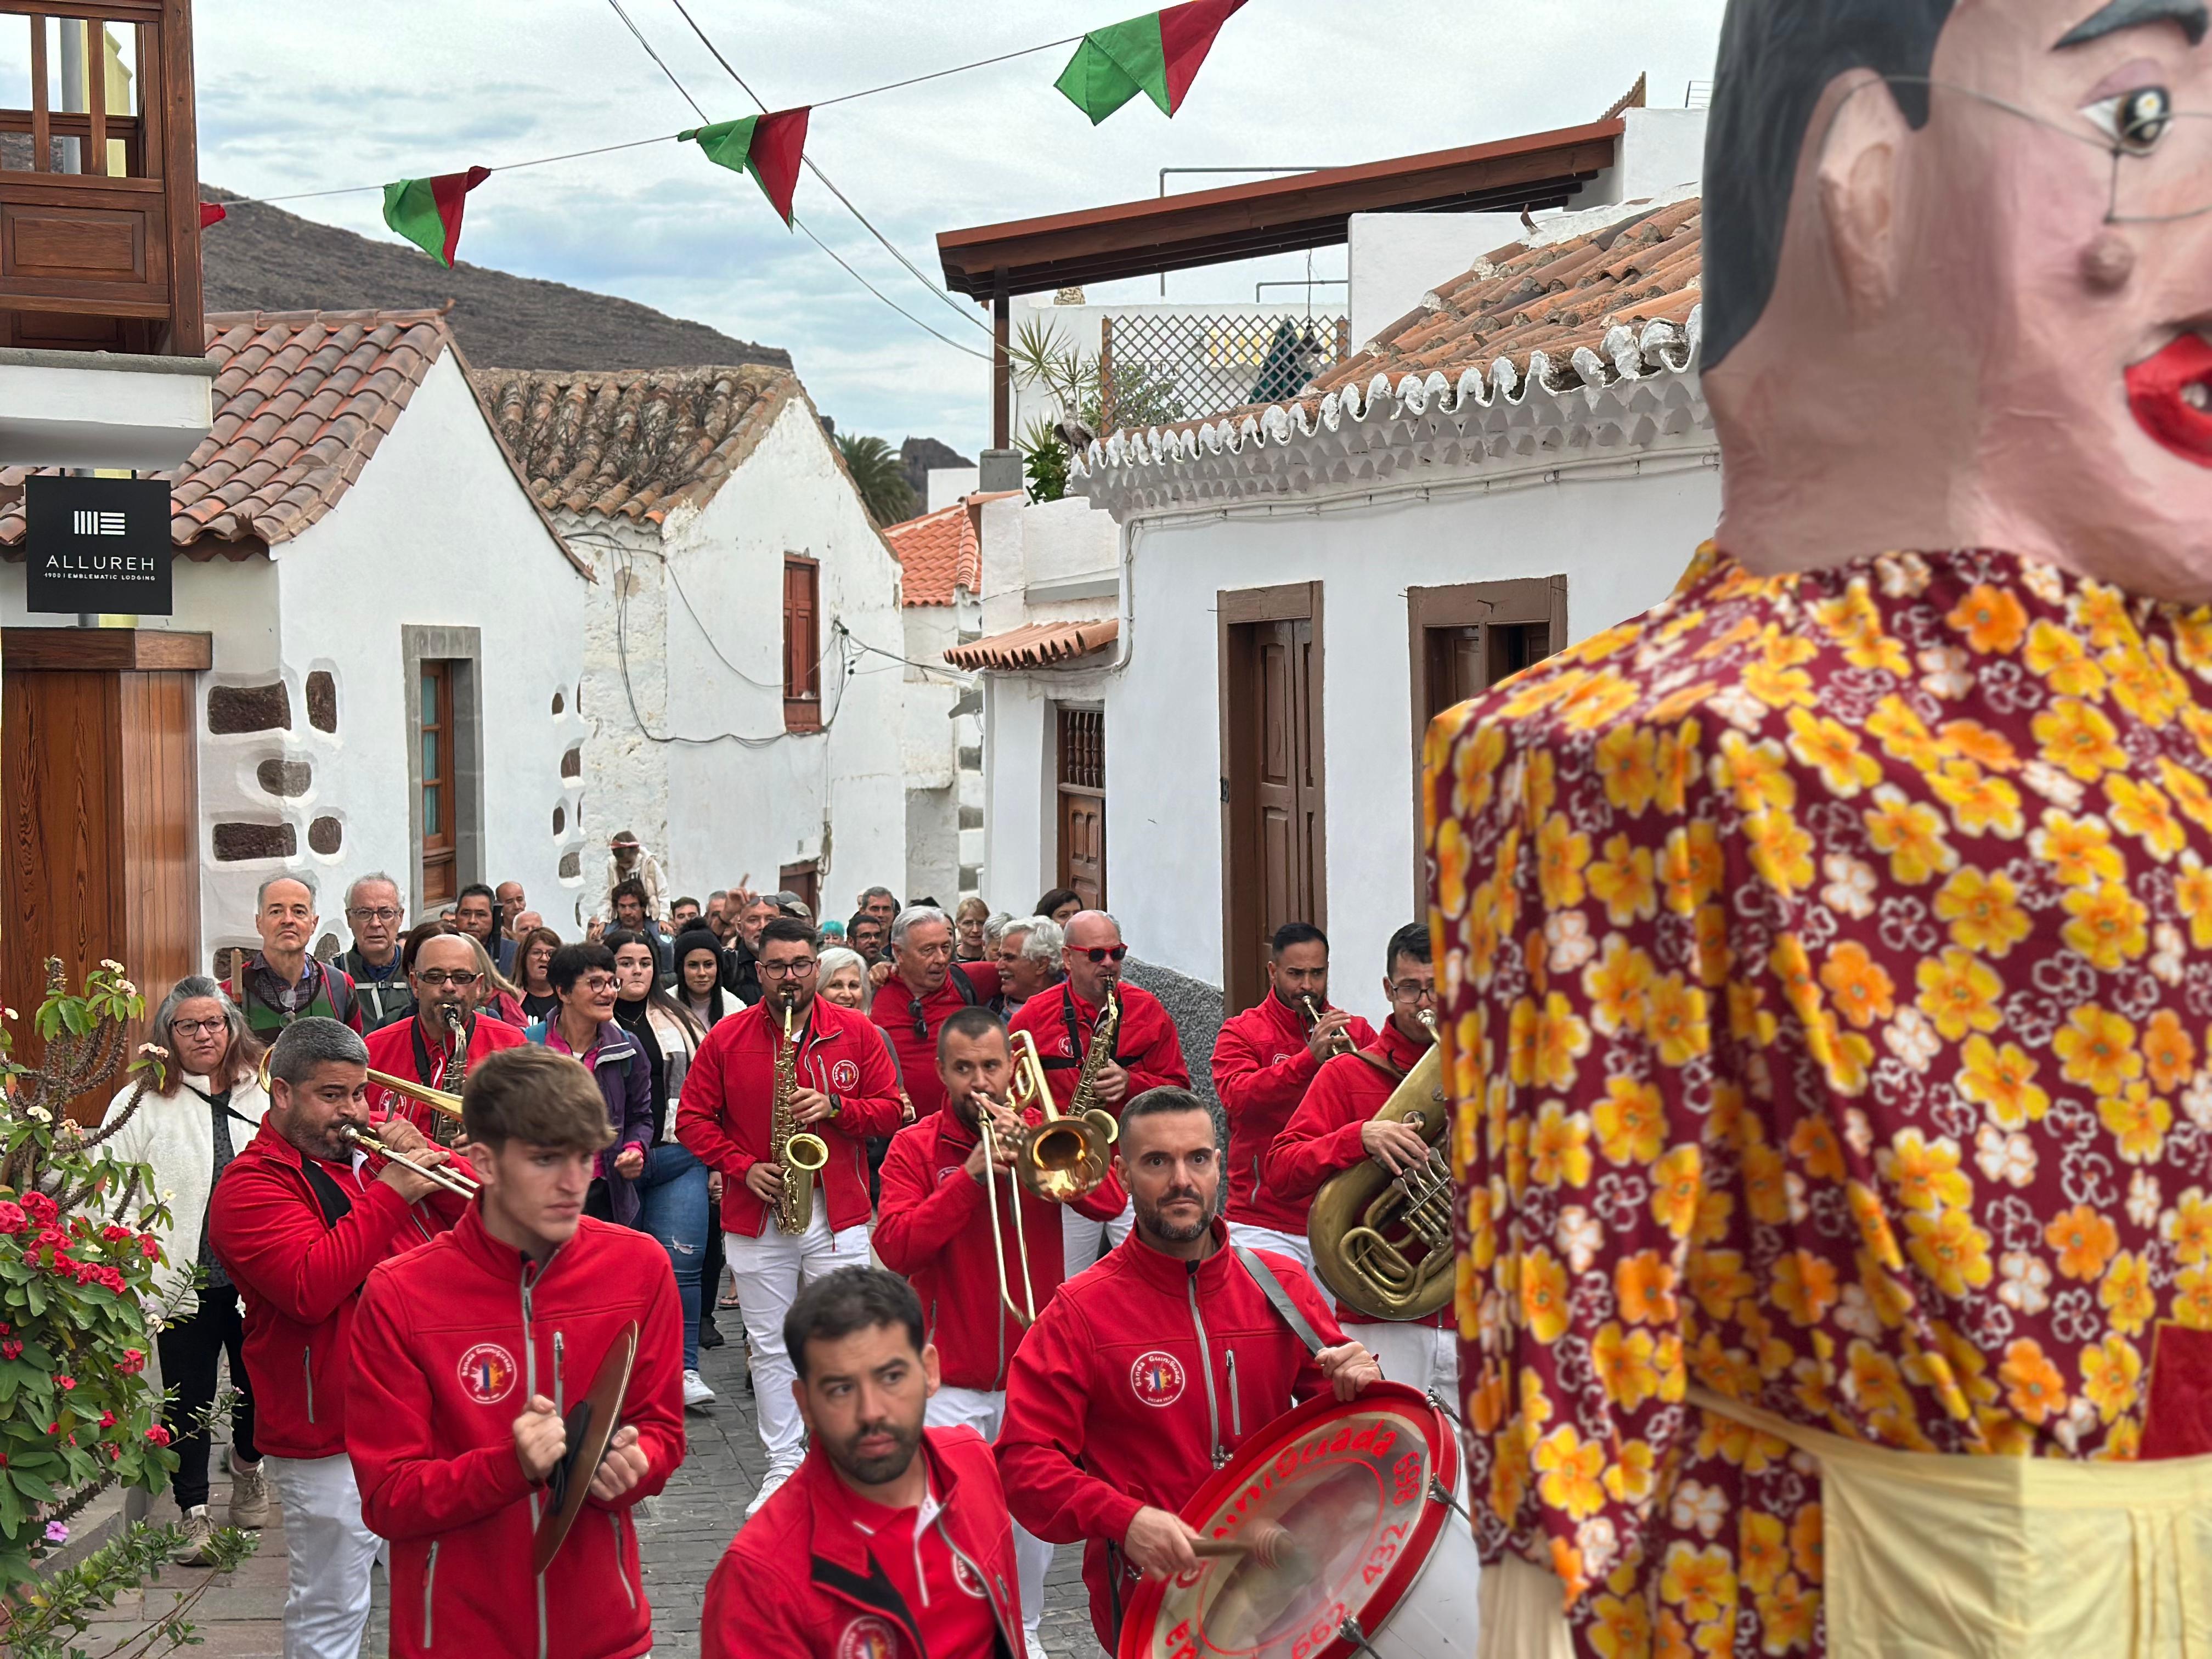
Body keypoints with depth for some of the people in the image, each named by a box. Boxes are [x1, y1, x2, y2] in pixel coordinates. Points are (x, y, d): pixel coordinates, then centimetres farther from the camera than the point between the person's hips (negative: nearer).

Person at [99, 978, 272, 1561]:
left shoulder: (262, 1098, 6)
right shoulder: (141, 1104, -2)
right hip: (184, 1282, -2)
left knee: (259, 1385, 12)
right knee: (188, 1400, 3)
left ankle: (247, 1464, 41)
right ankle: (194, 1511, 18)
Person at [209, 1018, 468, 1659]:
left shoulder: (377, 1146, 9)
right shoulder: (252, 1184, -11)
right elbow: (311, 1289, -26)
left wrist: (428, 1159, -10)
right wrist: (391, 1195, -25)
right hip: (331, 1437, -7)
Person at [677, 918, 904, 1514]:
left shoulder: (856, 1032, 2)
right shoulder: (726, 1038, 1)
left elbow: (889, 1108, 4)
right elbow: (692, 1118, 3)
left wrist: (834, 1106, -14)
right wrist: (743, 1167, -9)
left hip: (839, 1215, -1)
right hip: (756, 1217, 1)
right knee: (770, 1347, 7)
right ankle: (784, 1465, 17)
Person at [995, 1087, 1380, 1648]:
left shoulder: (1282, 1287, 9)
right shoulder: (1080, 1313, -1)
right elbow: (1025, 1460, -7)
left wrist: (1358, 1385, -9)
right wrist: (1123, 1519, -23)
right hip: (1149, 1595, -3)